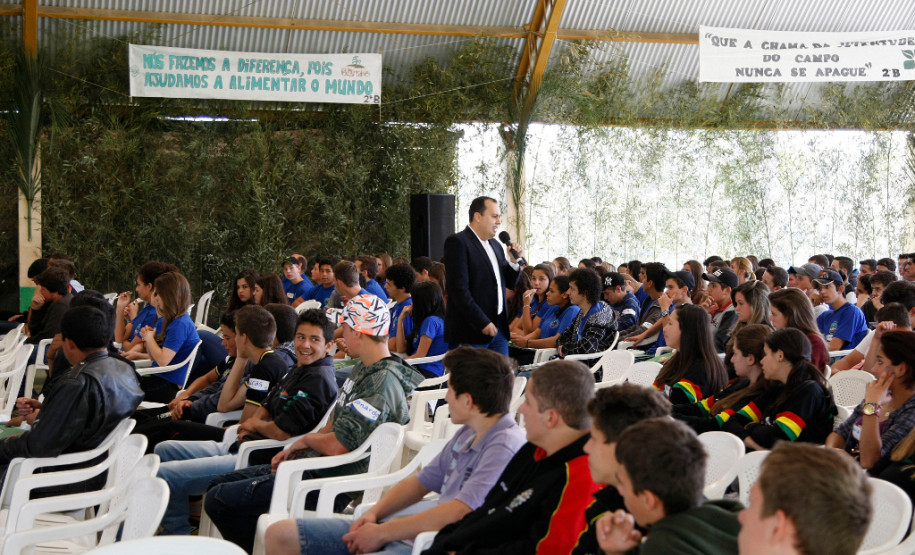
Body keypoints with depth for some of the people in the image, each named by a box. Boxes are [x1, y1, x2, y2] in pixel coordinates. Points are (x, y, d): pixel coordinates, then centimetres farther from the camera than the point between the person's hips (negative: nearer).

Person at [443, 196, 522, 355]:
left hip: (498, 328, 8)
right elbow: (459, 290, -17)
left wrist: (514, 261, 4)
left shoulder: (495, 245, 17)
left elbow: (508, 284, 24)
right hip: (470, 332, -8)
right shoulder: (458, 242, -9)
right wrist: (482, 323, -19)